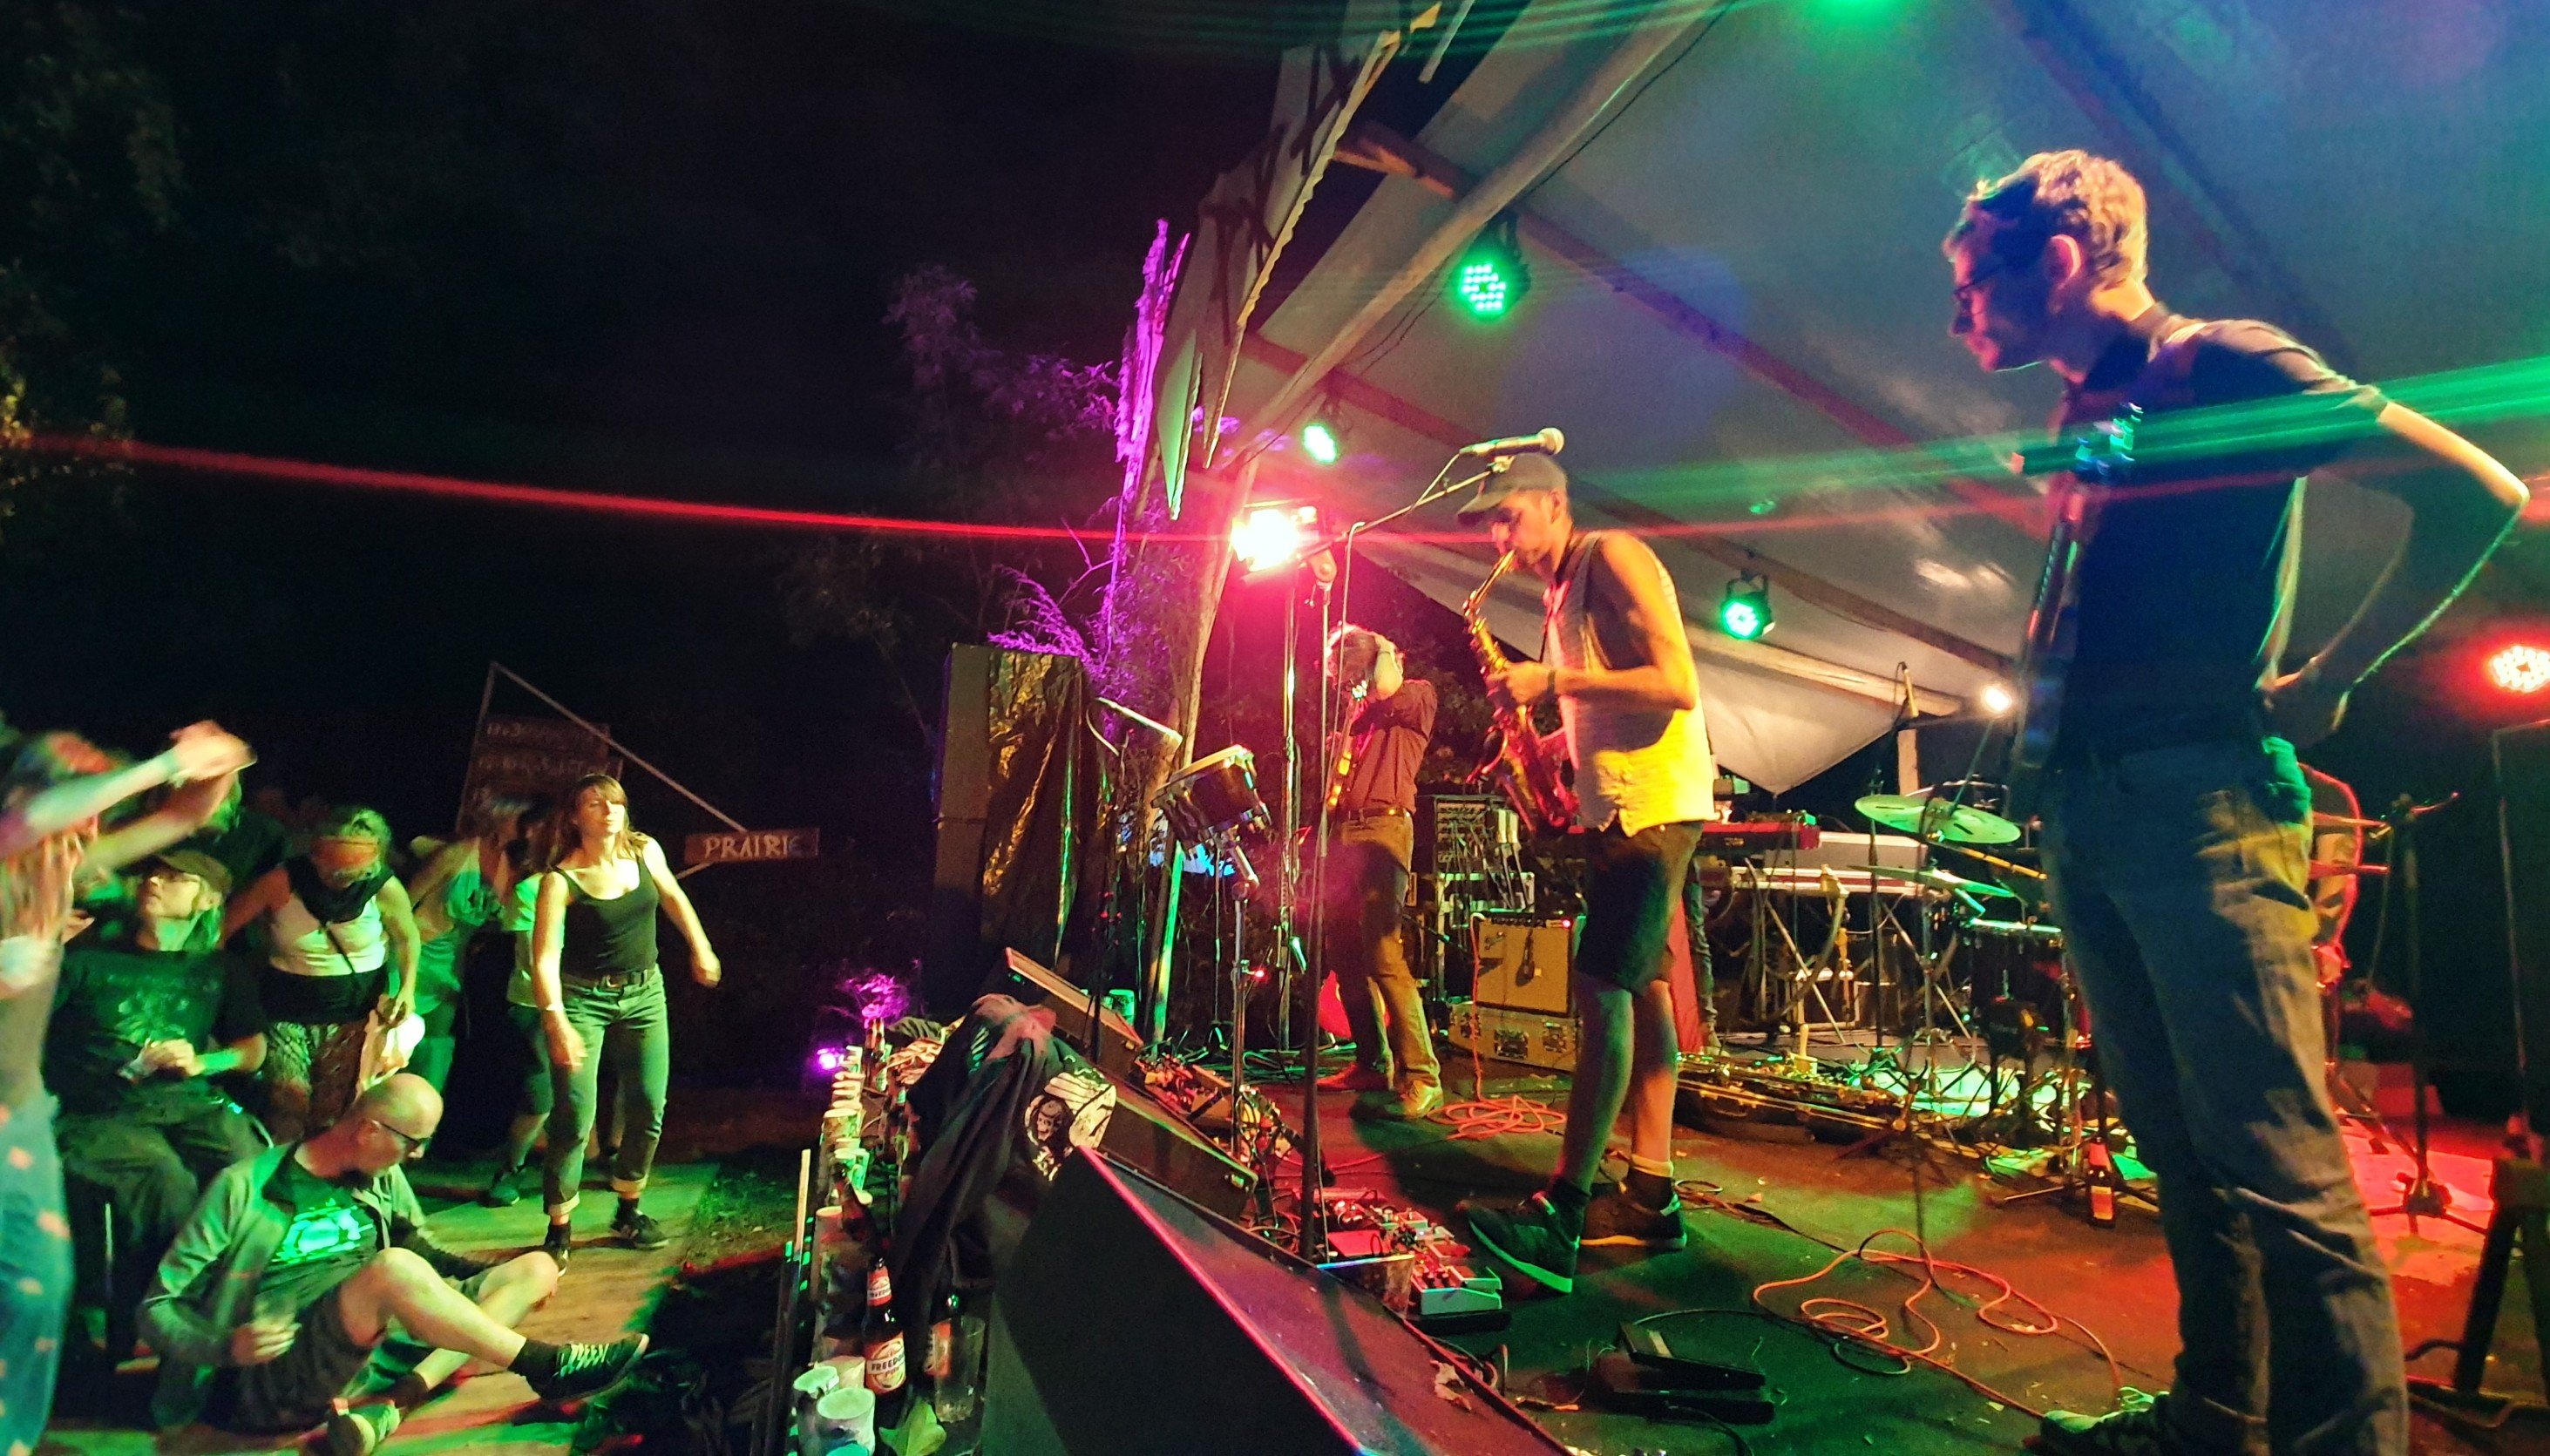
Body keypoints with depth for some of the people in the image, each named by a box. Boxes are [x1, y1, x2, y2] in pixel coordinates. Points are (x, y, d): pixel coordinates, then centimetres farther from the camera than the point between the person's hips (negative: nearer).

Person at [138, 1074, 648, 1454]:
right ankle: (547, 1366, -23)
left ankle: (387, 1407, -23)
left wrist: (502, 1278, 9)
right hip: (272, 1377, -7)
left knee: (536, 1268, -4)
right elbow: (158, 1306, -3)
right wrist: (226, 1346, -22)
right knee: (393, 1268, -35)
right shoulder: (244, 1188, -5)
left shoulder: (383, 1177, 11)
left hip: (377, 1347, 7)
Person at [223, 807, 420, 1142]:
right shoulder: (284, 881, -13)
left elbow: (407, 937, 3)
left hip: (355, 1009, 0)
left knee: (332, 1106, 3)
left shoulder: (384, 888, -12)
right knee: (289, 1096, -9)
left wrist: (407, 989, -8)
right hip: (288, 1004, 0)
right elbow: (224, 926, -7)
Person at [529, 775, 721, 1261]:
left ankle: (628, 1210, 26)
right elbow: (545, 959, -23)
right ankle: (559, 1227, 10)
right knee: (574, 1117, -7)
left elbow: (673, 896, 15)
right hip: (583, 997, -4)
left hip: (644, 992, 5)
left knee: (650, 1109, 6)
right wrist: (556, 1021, -35)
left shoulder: (645, 851, -5)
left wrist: (701, 948, 21)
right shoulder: (560, 879, -18)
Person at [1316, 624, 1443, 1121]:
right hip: (1342, 832, 8)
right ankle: (1373, 1064, 17)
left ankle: (1420, 1078, -20)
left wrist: (1383, 661, 1)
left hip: (1383, 828, -8)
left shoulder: (1417, 693, 8)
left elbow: (1389, 698, -15)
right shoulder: (1356, 711, 27)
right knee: (1344, 954, 7)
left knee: (1382, 953, -19)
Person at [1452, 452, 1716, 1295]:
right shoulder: (1560, 594, 20)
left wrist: (1554, 683, -17)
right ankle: (1650, 1194, 14)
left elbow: (1676, 686, -18)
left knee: (1604, 988, -15)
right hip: (1617, 806, 10)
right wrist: (1540, 744, 9)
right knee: (1640, 989, 8)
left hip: (1654, 803, -10)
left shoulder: (1613, 558, -8)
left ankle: (1558, 1221, -15)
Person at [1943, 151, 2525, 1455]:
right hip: (2086, 812, 8)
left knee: (2276, 1158, -6)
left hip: (2198, 802, -8)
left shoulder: (2224, 367, -3)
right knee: (2182, 1147, 13)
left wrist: (2322, 684, -6)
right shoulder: (2082, 419, 19)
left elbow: (2478, 494, -7)